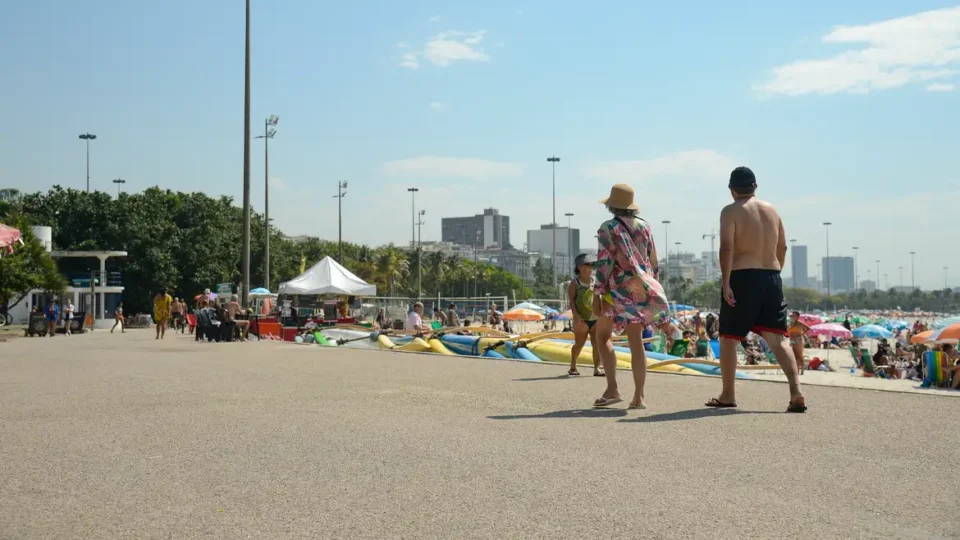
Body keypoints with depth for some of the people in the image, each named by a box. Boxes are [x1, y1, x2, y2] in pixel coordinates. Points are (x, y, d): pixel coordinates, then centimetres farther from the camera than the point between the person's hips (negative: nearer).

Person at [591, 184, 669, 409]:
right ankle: (638, 397, 1)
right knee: (636, 341, 7)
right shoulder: (644, 227, 9)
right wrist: (652, 289, 20)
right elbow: (653, 262, 11)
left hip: (618, 289, -5)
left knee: (602, 336, 10)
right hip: (642, 289, 5)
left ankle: (612, 389, -4)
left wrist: (597, 295, -10)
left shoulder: (608, 228, -6)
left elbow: (604, 263, -12)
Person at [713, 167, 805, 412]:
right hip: (772, 278, 5)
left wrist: (725, 283, -16)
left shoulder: (731, 211, -3)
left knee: (728, 337, 9)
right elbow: (782, 248, 17)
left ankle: (728, 395, 15)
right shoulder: (772, 210, 14)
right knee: (778, 338, 1)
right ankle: (796, 392, -14)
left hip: (742, 278, -5)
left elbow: (727, 248, -14)